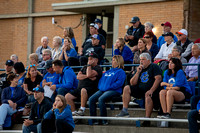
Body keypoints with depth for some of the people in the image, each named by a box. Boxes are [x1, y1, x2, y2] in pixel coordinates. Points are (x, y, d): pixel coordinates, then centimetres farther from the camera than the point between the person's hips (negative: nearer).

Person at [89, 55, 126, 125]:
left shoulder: (120, 72, 5)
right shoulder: (108, 71, 30)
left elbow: (119, 82, -10)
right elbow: (101, 80, 30)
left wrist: (108, 87, -15)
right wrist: (100, 87, 8)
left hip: (114, 90, -8)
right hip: (102, 90, 8)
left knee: (101, 99, -34)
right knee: (91, 99, -17)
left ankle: (104, 120, -27)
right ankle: (93, 120, -18)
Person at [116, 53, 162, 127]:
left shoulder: (154, 67, 2)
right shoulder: (139, 69, 20)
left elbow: (158, 78, -13)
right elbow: (132, 83, 14)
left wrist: (151, 90, -23)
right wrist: (137, 72, 0)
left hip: (151, 91, -7)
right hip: (140, 90, 7)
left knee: (148, 96, -40)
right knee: (126, 88, -9)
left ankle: (147, 120, -38)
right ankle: (124, 111, -14)